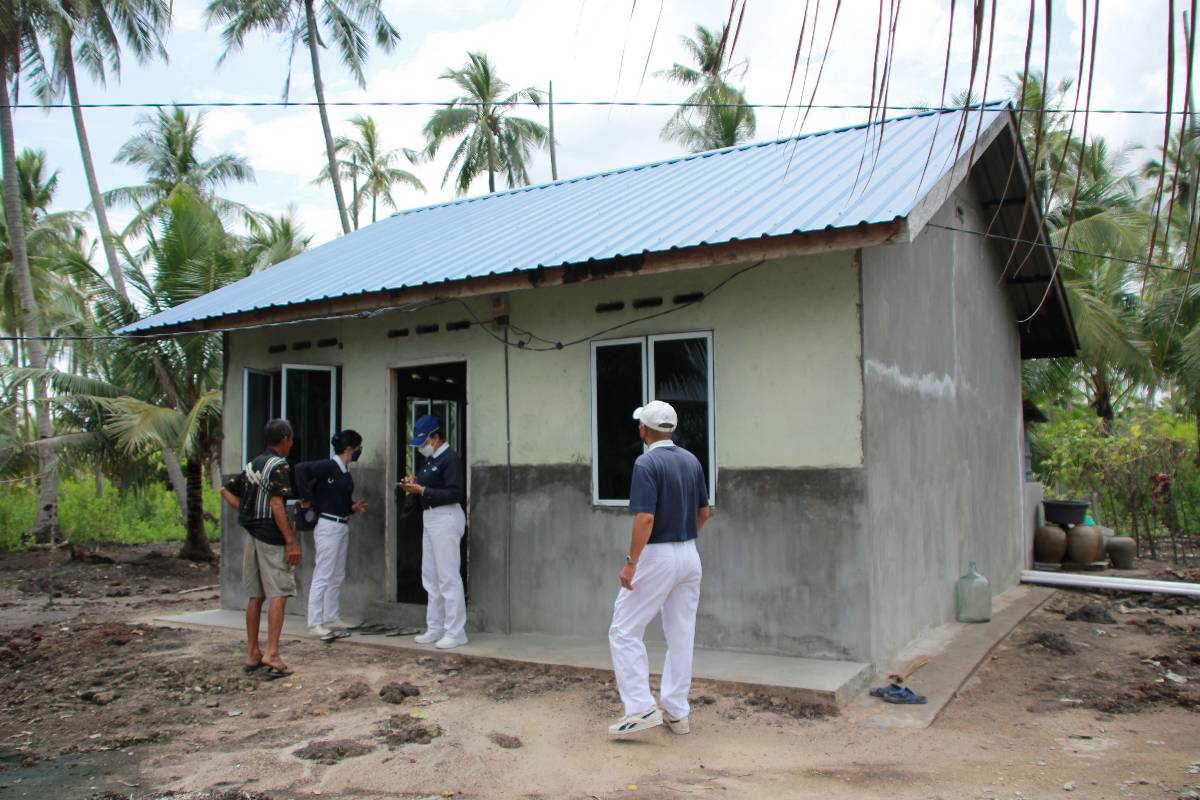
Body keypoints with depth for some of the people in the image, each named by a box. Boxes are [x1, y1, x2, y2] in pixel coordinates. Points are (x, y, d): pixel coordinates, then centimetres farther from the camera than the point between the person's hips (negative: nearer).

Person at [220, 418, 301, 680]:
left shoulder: (252, 465, 14)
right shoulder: (279, 466, -11)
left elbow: (226, 490, 20)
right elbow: (276, 505, -19)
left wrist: (247, 511, 16)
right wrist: (291, 542, -19)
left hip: (252, 535, 8)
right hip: (272, 537, -8)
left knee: (255, 596, 12)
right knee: (279, 594, -7)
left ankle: (252, 654, 18)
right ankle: (272, 653, -12)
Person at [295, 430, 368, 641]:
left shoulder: (345, 472, 13)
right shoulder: (328, 466, -13)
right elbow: (301, 469, -25)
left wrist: (353, 507, 3)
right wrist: (308, 499, -19)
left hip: (342, 526, 9)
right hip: (328, 526, -9)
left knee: (337, 576, 14)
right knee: (323, 576, -3)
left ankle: (332, 619, 23)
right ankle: (316, 622, 4)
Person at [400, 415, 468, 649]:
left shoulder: (450, 459, -14)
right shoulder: (429, 460, 14)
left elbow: (455, 494, -21)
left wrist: (422, 490, -22)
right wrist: (415, 482, 2)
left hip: (446, 518, -10)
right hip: (429, 518, 10)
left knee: (448, 577, -7)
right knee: (430, 577, 14)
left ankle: (455, 632, -1)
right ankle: (435, 628, 23)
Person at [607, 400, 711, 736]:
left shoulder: (647, 463, -16)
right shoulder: (692, 460, 7)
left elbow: (645, 519, -23)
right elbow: (704, 512, 14)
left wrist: (631, 563, -17)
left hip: (657, 557, -8)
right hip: (690, 556, 8)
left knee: (625, 631, 2)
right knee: (681, 636, 12)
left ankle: (641, 708, -2)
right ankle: (676, 712, 18)